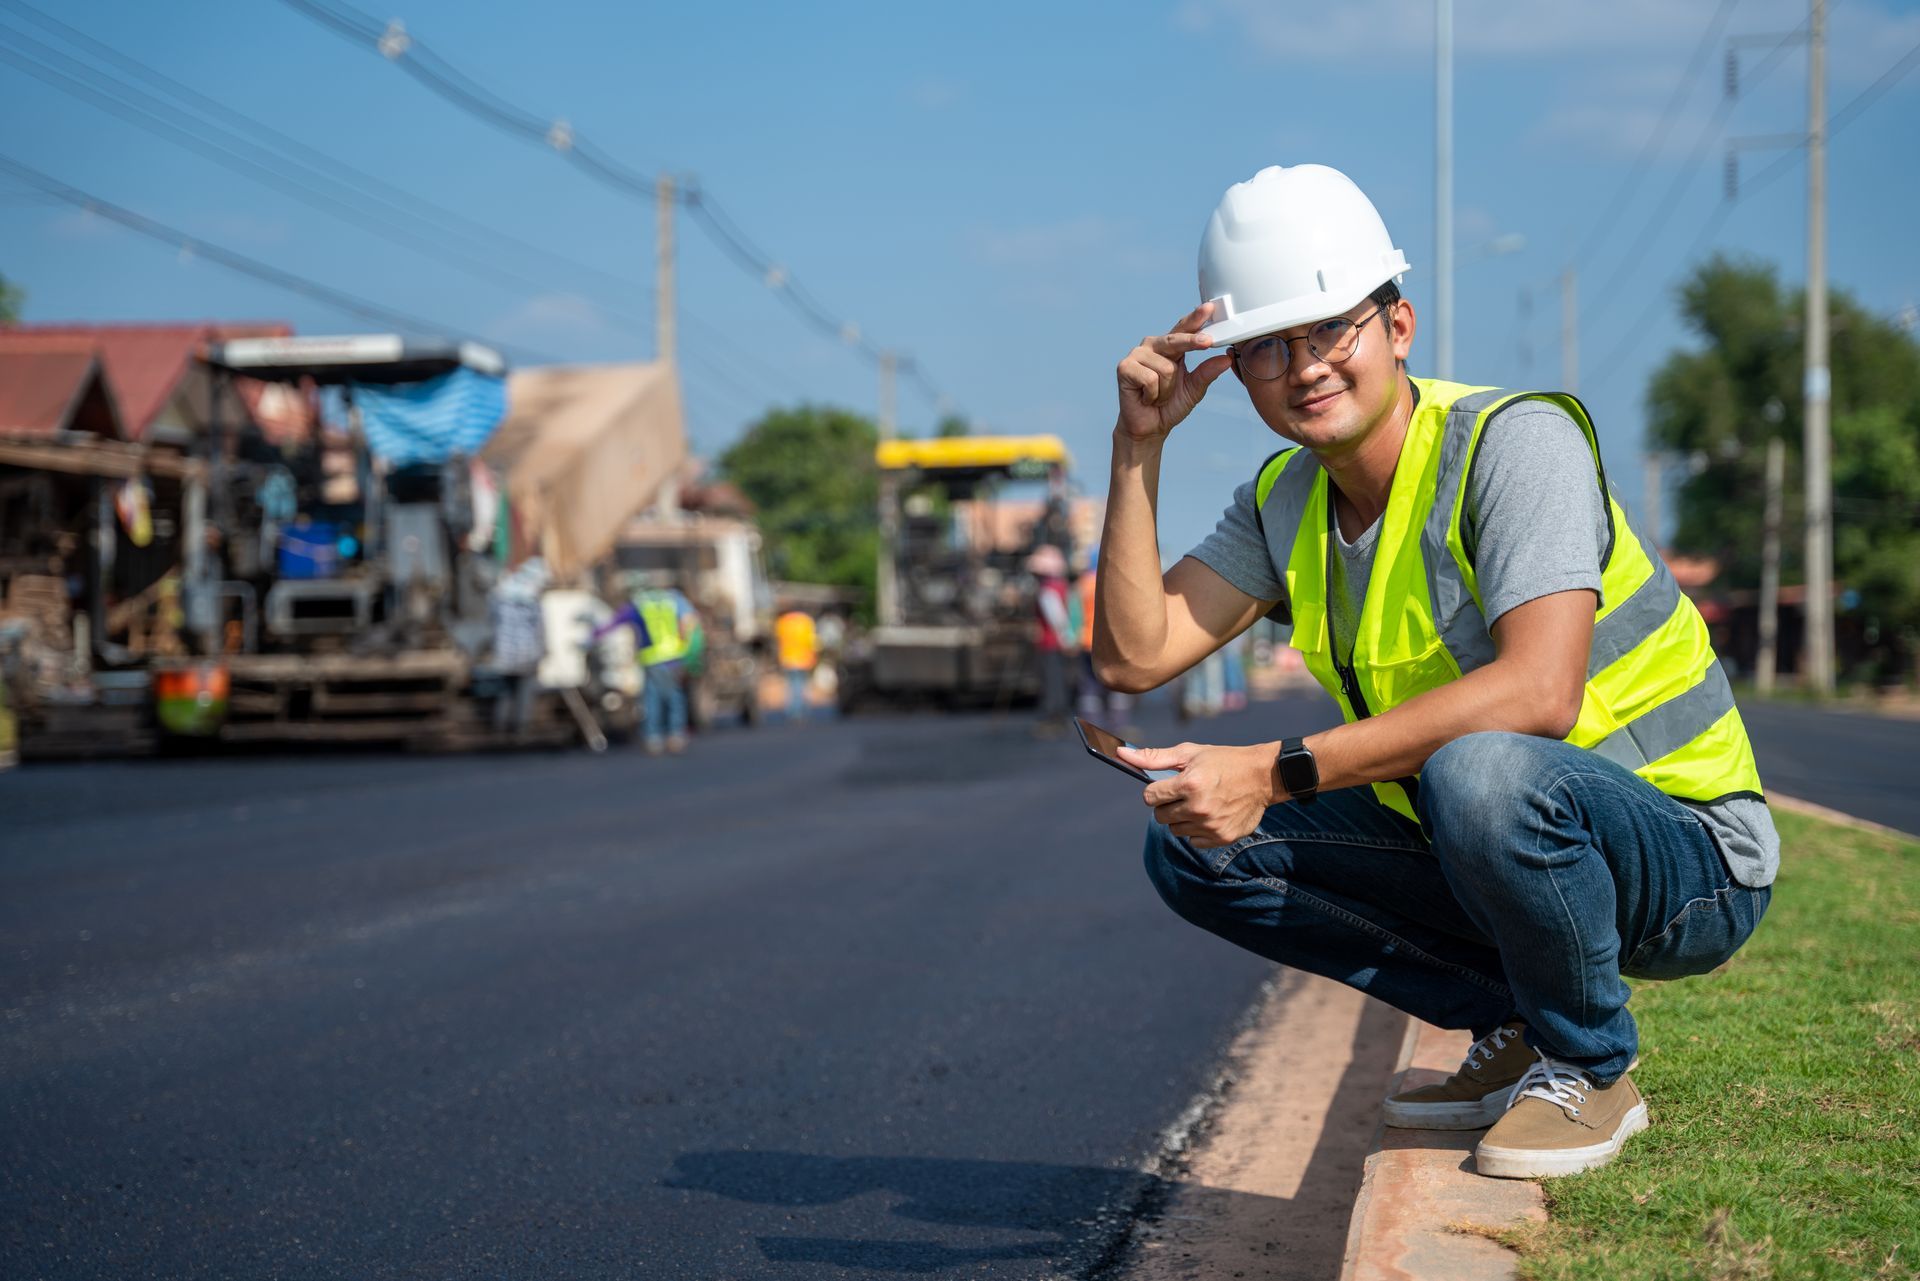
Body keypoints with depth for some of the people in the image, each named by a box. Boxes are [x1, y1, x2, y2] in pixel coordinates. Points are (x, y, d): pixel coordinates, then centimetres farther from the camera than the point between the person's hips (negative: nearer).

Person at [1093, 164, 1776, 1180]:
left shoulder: (1517, 439, -21)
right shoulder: (1286, 500, 3)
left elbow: (1538, 693, -34)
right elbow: (1132, 654, -5)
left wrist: (1276, 770, -35)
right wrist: (1138, 445, -10)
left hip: (1687, 863, -7)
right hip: (1483, 841, 7)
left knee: (1480, 771, -39)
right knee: (1194, 844, -2)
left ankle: (1590, 1070, -10)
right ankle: (1512, 1028, 6)